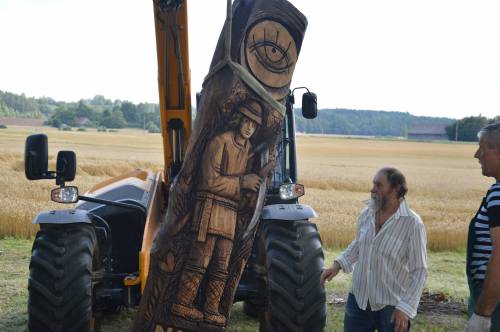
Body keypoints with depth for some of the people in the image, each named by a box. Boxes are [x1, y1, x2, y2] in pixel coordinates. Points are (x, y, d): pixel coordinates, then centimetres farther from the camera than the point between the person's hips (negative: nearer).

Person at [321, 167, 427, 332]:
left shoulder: (412, 224, -17)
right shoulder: (367, 213, -1)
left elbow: (419, 271, -14)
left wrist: (405, 308, -18)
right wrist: (338, 264, 2)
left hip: (391, 306, -5)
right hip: (358, 300, 5)